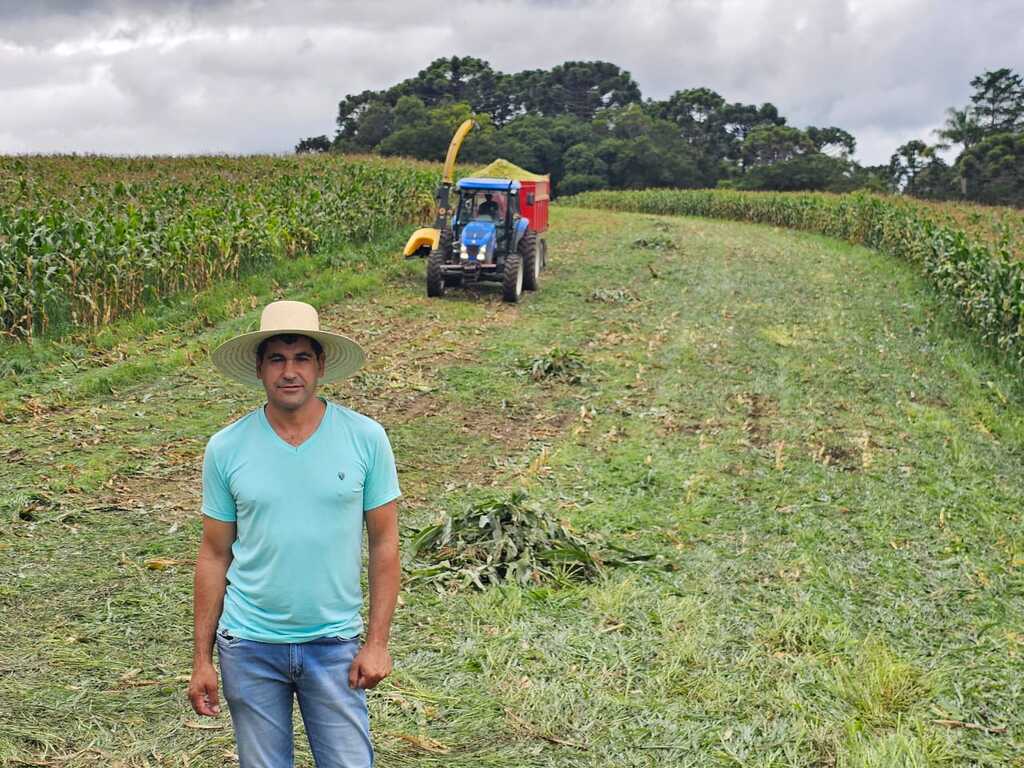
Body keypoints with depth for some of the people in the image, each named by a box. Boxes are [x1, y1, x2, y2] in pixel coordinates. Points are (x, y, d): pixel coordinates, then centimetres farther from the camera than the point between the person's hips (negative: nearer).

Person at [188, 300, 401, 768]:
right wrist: (202, 658, 3)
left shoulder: (365, 438, -6)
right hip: (249, 645, 1)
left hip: (335, 645, -1)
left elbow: (384, 544, -1)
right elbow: (214, 555, 3)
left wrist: (377, 641, -5)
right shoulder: (226, 448, -4)